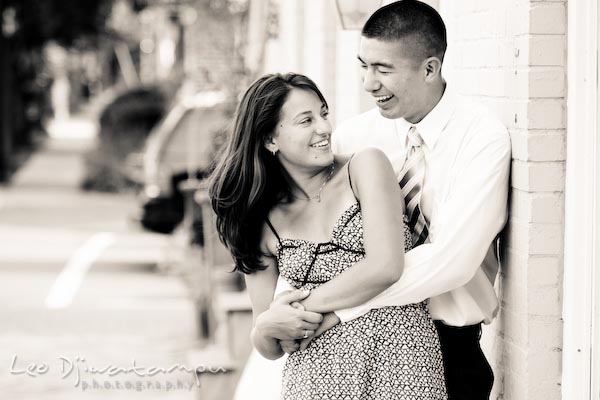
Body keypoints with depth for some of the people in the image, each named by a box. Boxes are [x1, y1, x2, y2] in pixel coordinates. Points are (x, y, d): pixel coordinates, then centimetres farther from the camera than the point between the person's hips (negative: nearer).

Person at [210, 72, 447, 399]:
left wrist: (306, 305, -8)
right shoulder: (265, 225, 8)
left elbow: (385, 267, -12)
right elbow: (269, 348, 10)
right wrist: (268, 327, -12)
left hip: (402, 370, -2)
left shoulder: (366, 166, 1)